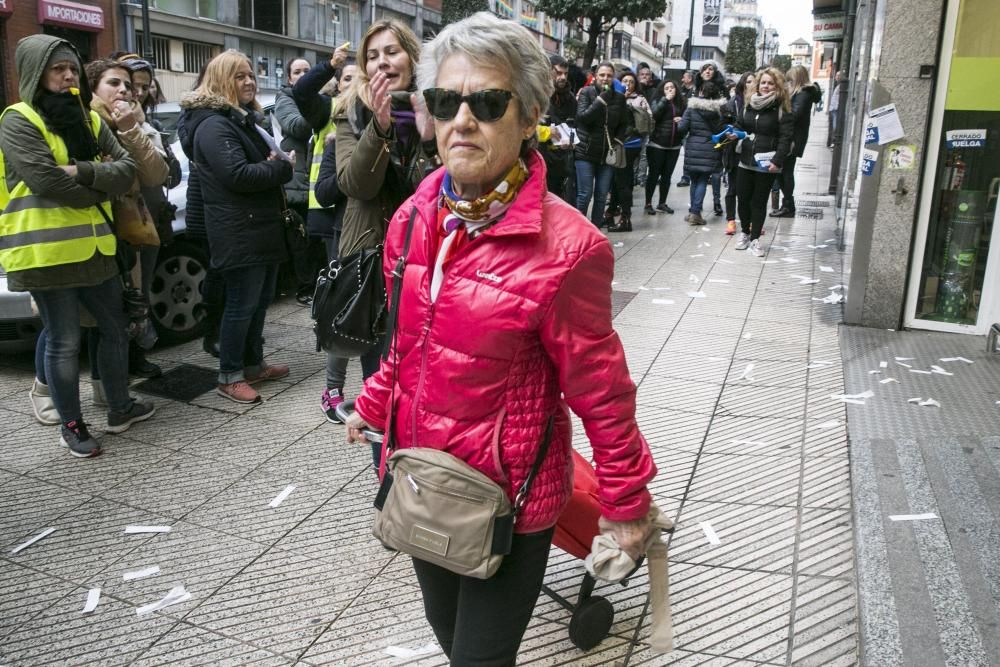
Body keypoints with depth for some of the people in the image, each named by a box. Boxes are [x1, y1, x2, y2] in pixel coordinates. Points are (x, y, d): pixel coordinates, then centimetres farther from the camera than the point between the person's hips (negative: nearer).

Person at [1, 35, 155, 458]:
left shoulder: (89, 120, 13)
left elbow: (127, 169, 2)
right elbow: (48, 181, -20)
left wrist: (84, 172, -15)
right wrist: (100, 187, -5)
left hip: (93, 246, 7)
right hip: (46, 251, -7)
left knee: (115, 328, 15)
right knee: (64, 341, 1)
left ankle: (120, 409, 31)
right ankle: (71, 426, 16)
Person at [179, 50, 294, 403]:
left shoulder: (244, 120, 18)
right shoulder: (214, 125, -15)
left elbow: (261, 164, 26)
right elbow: (238, 175, -26)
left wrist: (279, 165, 3)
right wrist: (283, 168, -13)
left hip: (261, 228, 10)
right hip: (239, 233, -10)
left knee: (259, 300, 16)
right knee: (241, 304, -4)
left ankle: (253, 363, 29)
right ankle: (229, 377, 7)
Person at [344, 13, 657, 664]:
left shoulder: (564, 245, -22)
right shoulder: (413, 219, -3)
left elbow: (600, 391, -14)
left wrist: (627, 500, -5)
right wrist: (374, 406, 22)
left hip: (509, 494, -6)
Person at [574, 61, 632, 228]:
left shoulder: (619, 98, 7)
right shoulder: (586, 93, -2)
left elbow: (625, 124, 13)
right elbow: (582, 117, -15)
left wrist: (618, 140, -3)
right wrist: (601, 101, -21)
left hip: (607, 154, 4)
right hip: (585, 152, -4)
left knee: (602, 196, 6)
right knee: (585, 194, -6)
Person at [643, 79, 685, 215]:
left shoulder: (682, 103, 6)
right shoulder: (658, 101, 0)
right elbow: (655, 114, -19)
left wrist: (682, 120, -5)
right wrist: (666, 99, -16)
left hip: (674, 146, 3)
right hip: (657, 144, -3)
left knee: (667, 175, 10)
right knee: (654, 174, 1)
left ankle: (662, 203, 20)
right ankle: (648, 203, 10)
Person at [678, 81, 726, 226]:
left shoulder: (692, 106, -4)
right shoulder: (719, 108, -2)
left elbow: (682, 127, -8)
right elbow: (723, 129, -2)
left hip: (693, 148, 0)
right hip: (710, 150, 0)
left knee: (694, 180, 13)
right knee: (703, 181, 4)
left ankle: (693, 211, 15)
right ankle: (695, 212, -4)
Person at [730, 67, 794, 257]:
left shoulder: (782, 109, -6)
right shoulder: (749, 104, 9)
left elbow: (786, 138, -12)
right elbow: (738, 125, 20)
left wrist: (777, 161, -22)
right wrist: (734, 134, -4)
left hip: (766, 163, -4)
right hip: (746, 160, 4)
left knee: (759, 201, 4)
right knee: (743, 198, 9)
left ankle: (755, 238, 15)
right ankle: (744, 232, 29)